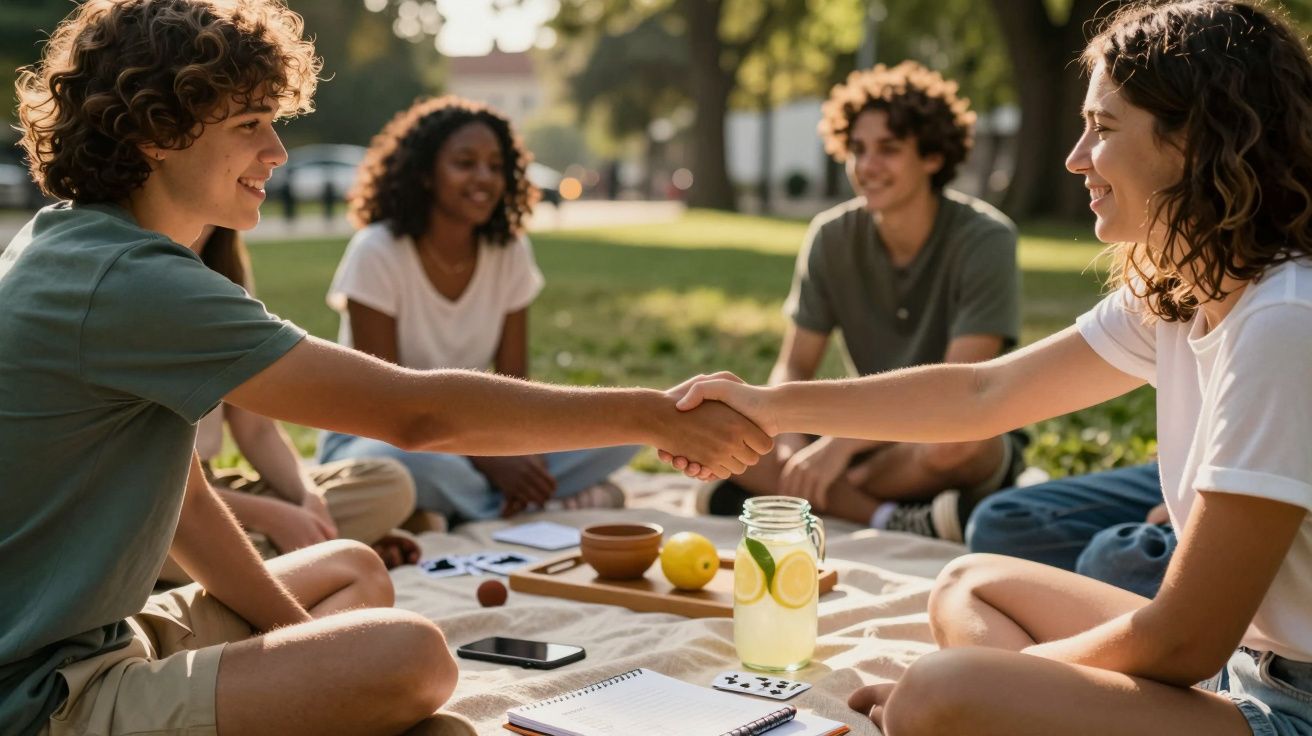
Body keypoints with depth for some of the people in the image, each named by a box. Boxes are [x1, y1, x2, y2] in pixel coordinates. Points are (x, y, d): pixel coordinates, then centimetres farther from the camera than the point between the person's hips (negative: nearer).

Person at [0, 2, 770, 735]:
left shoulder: (69, 250, 9)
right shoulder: (128, 284, -23)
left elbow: (184, 498, 12)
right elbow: (414, 411, -25)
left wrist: (301, 632, 4)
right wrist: (654, 415, -17)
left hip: (84, 639, 10)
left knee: (355, 569, 23)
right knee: (410, 657, -26)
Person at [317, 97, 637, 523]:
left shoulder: (511, 252, -2)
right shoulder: (377, 253, -17)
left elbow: (512, 382, -3)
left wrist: (516, 454, -25)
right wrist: (489, 461, -27)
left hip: (465, 432, 5)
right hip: (374, 437, -4)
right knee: (414, 461, -42)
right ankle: (557, 502, -18)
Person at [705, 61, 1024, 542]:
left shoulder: (984, 239, -16)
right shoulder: (832, 237, -4)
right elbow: (794, 367, -3)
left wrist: (841, 443, -31)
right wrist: (790, 441, -24)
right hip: (875, 437, 4)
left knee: (955, 439, -41)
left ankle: (802, 500, -20)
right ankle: (892, 521, -27)